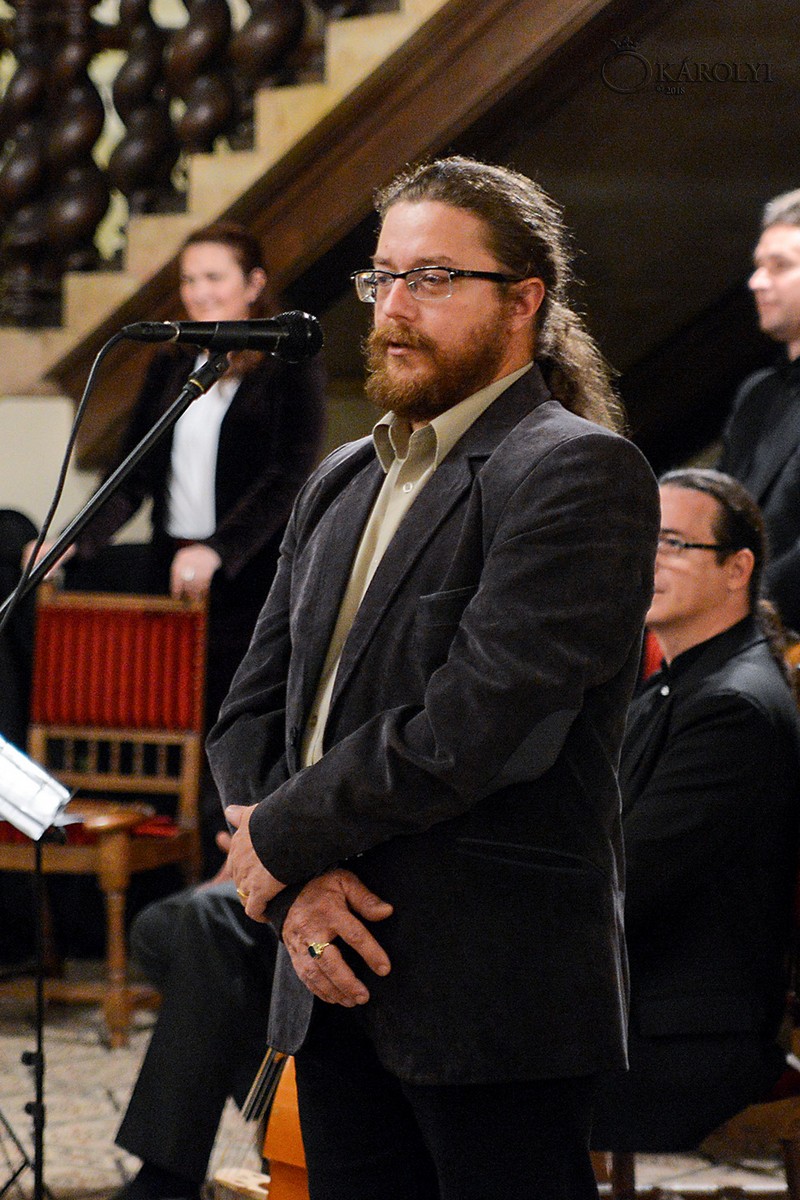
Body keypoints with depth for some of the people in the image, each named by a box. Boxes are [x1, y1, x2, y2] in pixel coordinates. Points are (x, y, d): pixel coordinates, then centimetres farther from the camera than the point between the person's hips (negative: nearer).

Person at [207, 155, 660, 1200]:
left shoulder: (577, 472, -10)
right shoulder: (342, 484, 17)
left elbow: (476, 728, -19)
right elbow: (252, 710, 12)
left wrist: (282, 838, -10)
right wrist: (301, 887, -7)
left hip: (496, 997, -7)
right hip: (337, 986, 7)